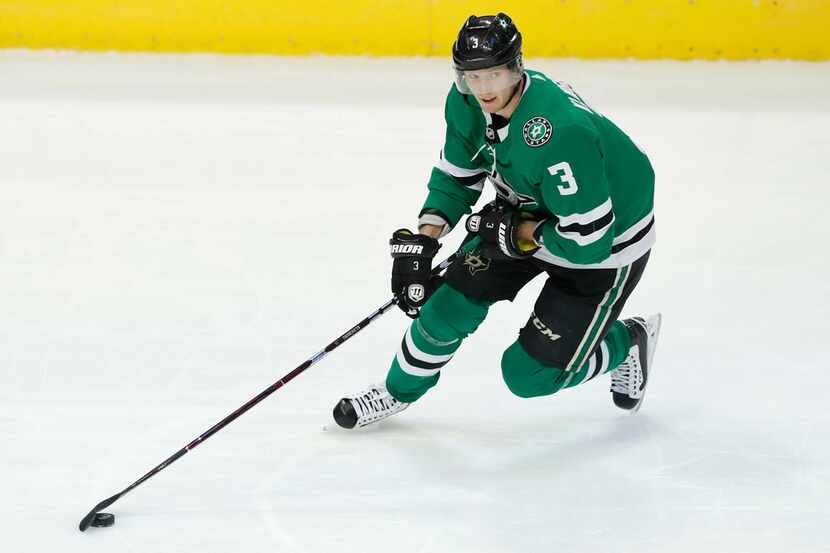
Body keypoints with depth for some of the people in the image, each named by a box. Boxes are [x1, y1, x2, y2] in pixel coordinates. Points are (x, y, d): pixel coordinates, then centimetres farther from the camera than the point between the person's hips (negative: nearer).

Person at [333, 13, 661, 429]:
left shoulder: (560, 132, -40)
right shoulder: (466, 103, -15)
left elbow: (589, 240, -34)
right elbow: (456, 175, 3)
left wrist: (517, 234, -23)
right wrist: (420, 241, -9)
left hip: (607, 242, -7)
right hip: (525, 212, 7)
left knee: (529, 374, -3)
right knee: (454, 298, -3)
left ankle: (629, 341, 24)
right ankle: (399, 391, 25)